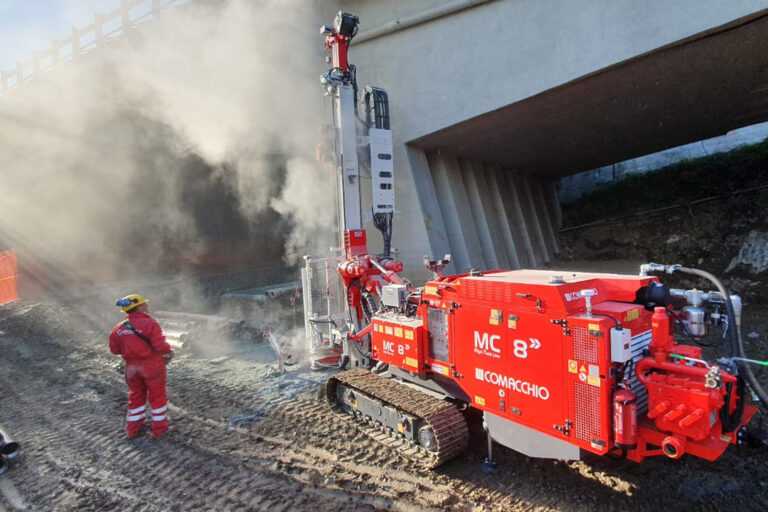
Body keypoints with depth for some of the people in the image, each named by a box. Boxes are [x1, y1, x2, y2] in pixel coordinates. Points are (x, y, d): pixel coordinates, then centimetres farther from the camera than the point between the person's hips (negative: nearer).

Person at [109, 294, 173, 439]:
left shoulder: (119, 328, 0)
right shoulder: (150, 323, -19)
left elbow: (114, 349, 7)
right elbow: (160, 345, -24)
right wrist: (168, 350, -4)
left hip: (131, 367, 5)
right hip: (151, 365, -5)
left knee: (136, 396, 21)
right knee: (157, 396, 10)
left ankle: (132, 429, 30)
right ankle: (159, 429, 19)